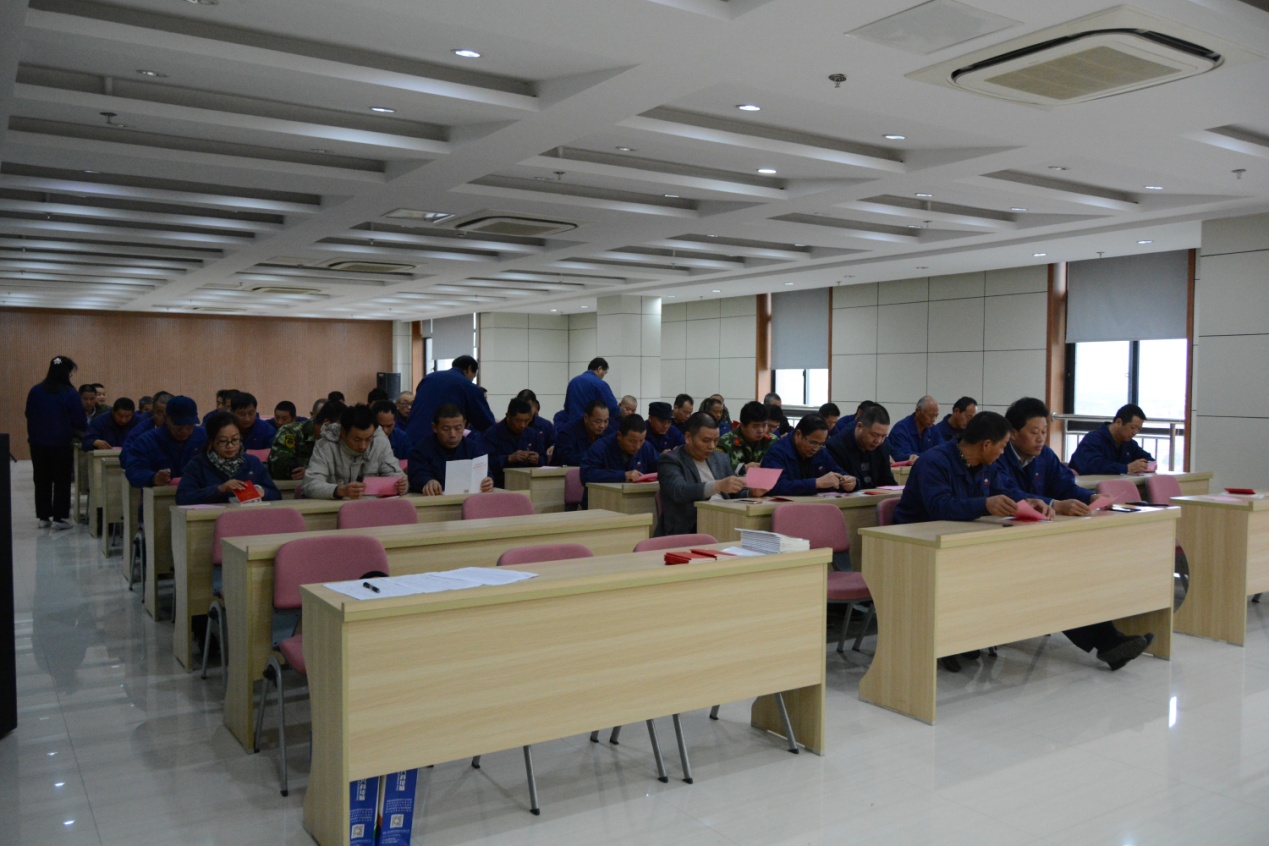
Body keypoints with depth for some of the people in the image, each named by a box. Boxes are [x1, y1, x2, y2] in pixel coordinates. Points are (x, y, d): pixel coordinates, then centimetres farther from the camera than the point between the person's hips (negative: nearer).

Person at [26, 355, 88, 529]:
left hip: (38, 443, 4)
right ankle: (59, 518, 7)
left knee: (41, 480, 13)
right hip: (61, 444, -4)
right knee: (62, 481, 6)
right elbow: (80, 422, -11)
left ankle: (43, 517, 18)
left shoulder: (35, 391, 1)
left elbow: (29, 415, 12)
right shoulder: (70, 393, -13)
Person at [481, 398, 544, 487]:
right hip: (499, 487, -3)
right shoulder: (492, 433, -1)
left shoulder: (533, 434, 15)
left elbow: (544, 461, 18)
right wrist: (509, 458, -21)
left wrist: (538, 461, -5)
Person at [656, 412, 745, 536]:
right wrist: (718, 486, -36)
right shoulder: (670, 461, -2)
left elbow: (737, 493, 22)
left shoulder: (721, 458, 18)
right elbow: (679, 491, -21)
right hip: (687, 531, -6)